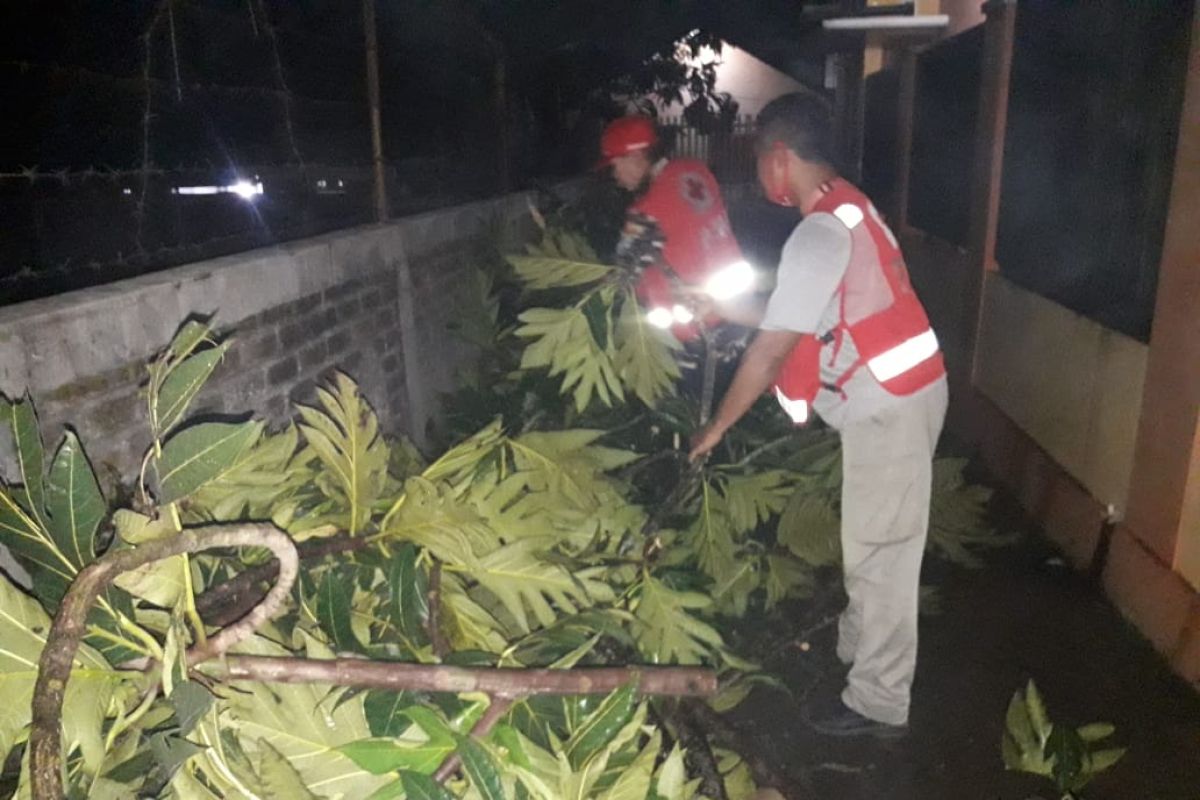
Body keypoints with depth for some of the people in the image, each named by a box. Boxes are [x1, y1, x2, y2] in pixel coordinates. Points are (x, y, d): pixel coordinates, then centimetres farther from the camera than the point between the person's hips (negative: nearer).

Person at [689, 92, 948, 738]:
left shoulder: (819, 233, -21)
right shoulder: (846, 208, 10)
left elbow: (772, 348, -21)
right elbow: (798, 331, 15)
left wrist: (717, 426, -12)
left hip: (888, 404, -10)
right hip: (896, 392, 10)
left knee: (877, 554, 0)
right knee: (872, 545, 22)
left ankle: (878, 703, 14)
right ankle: (858, 644, 41)